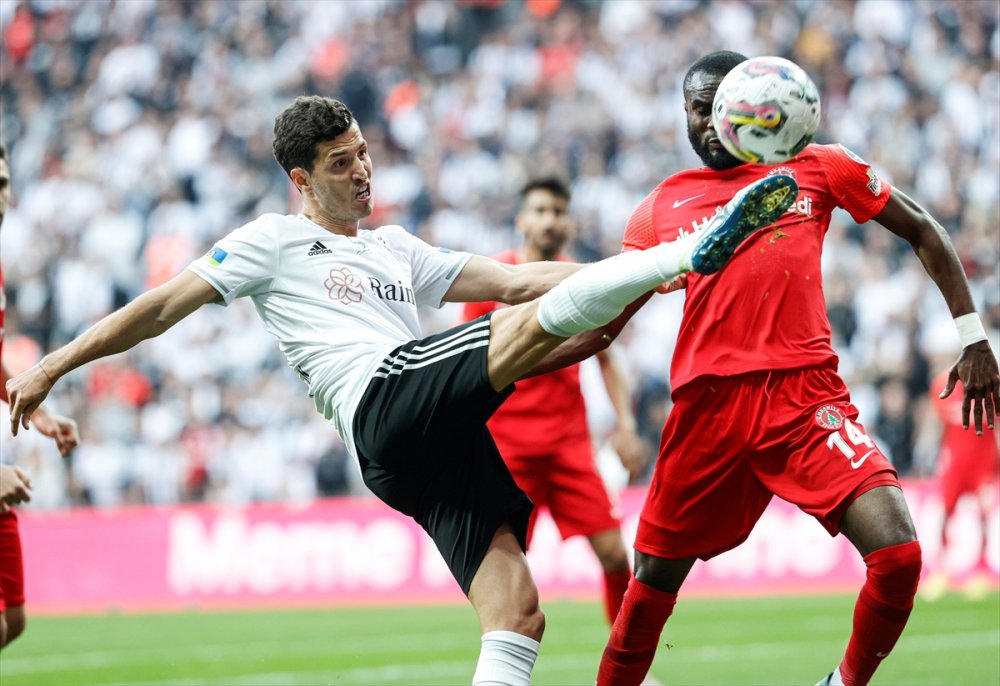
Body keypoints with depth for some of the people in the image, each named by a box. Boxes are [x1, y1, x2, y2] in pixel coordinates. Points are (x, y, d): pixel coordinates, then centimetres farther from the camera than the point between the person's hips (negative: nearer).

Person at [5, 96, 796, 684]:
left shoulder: (396, 248, 31)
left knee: (517, 612, -9)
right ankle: (695, 251, -24)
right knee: (541, 321, -24)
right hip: (385, 406, -7)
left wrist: (622, 274, 19)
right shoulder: (273, 242, 13)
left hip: (444, 438, 7)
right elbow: (163, 305, 9)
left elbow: (510, 280, 28)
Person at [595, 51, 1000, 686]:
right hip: (709, 405, 1)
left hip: (806, 396, -1)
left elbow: (921, 231, 17)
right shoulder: (663, 207, 13)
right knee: (654, 580, 6)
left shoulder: (817, 168, 11)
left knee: (898, 554, -18)